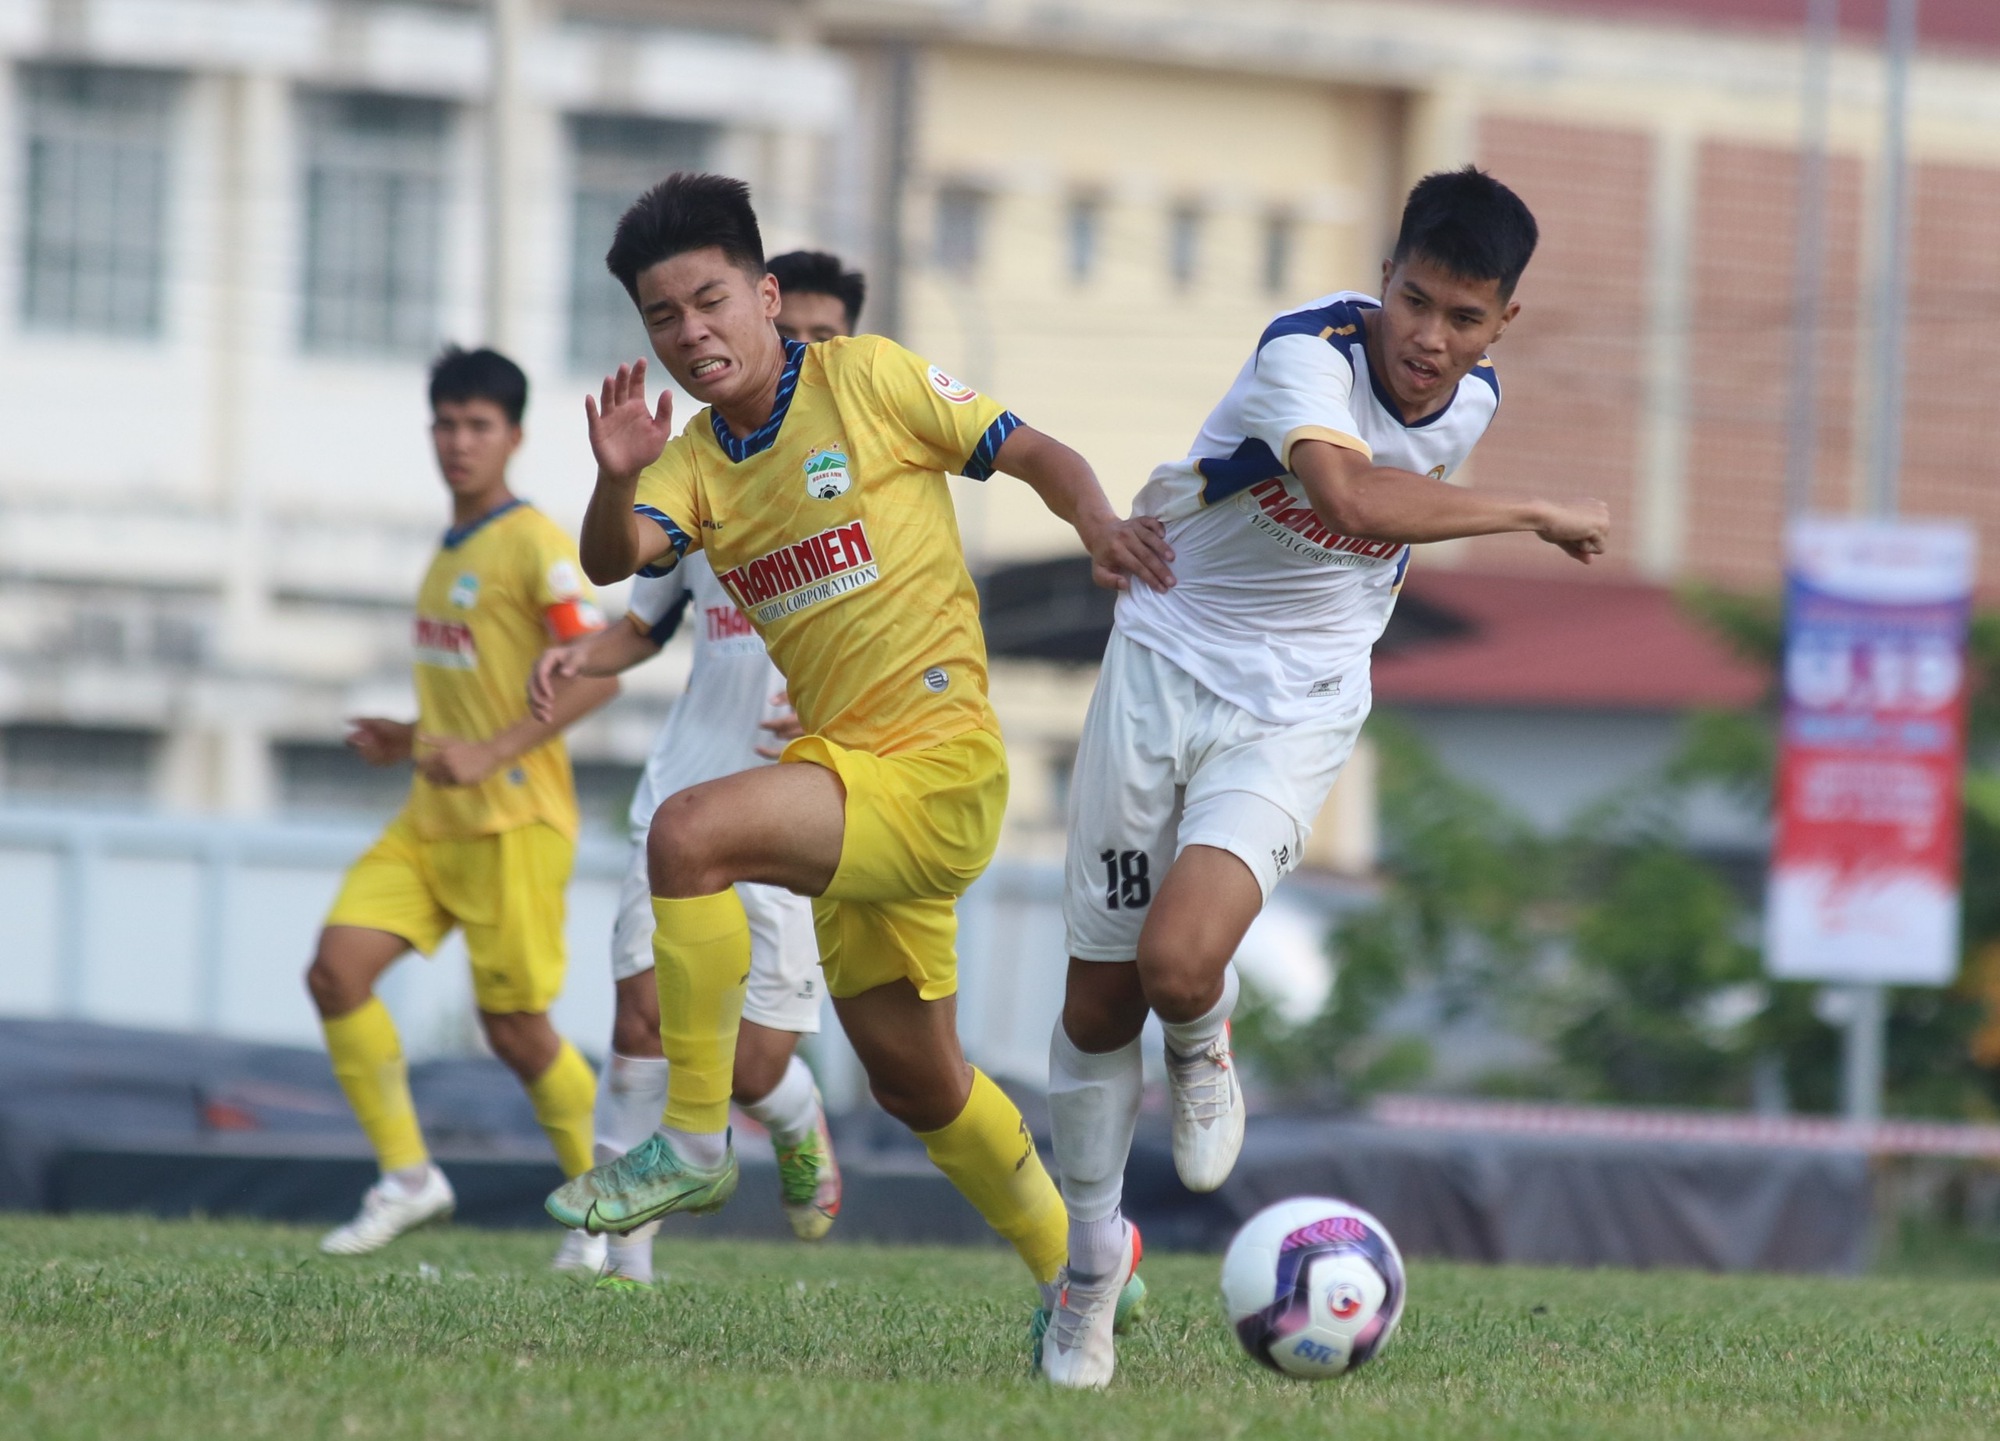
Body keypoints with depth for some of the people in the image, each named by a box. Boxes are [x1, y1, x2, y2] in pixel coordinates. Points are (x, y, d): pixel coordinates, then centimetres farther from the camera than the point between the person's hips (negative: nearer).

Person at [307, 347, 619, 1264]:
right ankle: (406, 1176, 1)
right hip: (431, 819, 8)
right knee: (337, 972, -8)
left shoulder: (534, 546, -11)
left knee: (515, 1027, -3)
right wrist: (413, 740, 11)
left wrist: (490, 753, -24)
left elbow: (596, 673, -19)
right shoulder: (452, 548, 15)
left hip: (515, 820, -8)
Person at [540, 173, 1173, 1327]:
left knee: (690, 831, -28)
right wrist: (615, 482, -30)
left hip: (937, 764, -8)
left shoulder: (866, 378, -4)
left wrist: (1100, 523, -20)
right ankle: (1077, 1268, 34)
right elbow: (612, 561, -9)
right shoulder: (697, 460, 9)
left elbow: (1032, 452, 0)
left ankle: (694, 1143, -19)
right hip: (853, 777, 8)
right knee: (915, 1078, 16)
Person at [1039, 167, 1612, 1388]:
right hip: (1164, 662, -2)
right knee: (1100, 998, 5)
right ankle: (1092, 1258, 28)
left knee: (1179, 965, -25)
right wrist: (1538, 516, -36)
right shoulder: (1309, 354, -22)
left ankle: (1204, 1041, 12)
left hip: (1297, 712, 2)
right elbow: (1349, 493, -43)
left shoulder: (1475, 397, -3)